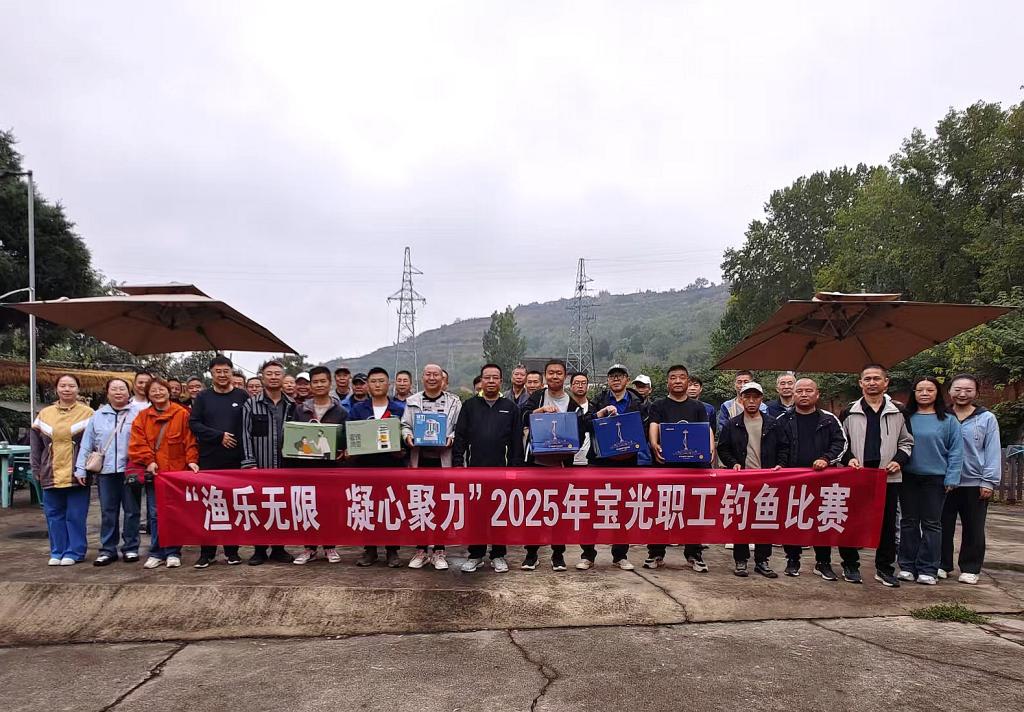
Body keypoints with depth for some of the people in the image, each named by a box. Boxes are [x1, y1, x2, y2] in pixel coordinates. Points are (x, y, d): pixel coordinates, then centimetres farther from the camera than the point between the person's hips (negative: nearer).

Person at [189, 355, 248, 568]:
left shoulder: (242, 397, 5)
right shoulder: (203, 398, 8)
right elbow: (194, 423, 0)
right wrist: (219, 436, -12)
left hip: (236, 461, -1)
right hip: (209, 461, 1)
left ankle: (232, 550, 15)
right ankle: (207, 552, 13)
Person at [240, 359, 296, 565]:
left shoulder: (292, 405, 9)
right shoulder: (251, 404, 1)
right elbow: (246, 435, -4)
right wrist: (249, 463, -11)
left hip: (285, 467, 2)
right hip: (260, 467, -2)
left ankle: (279, 548, 18)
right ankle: (259, 550, 14)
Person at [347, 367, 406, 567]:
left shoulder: (400, 409, 5)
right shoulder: (357, 409, 9)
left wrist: (402, 451, -14)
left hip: (392, 466, -1)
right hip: (365, 465, 1)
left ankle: (392, 551, 11)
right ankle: (369, 550, 16)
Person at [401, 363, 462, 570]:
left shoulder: (454, 402, 6)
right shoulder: (412, 401, 11)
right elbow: (405, 425, 10)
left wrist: (451, 439, -14)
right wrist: (407, 436, -10)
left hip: (444, 459, -1)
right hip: (419, 459, 2)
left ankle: (439, 551, 13)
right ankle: (421, 550, 17)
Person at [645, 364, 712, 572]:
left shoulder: (698, 407, 13)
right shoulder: (658, 406, 7)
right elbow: (653, 428, -9)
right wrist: (654, 445, -30)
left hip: (692, 465, 1)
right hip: (664, 465, -1)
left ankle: (693, 554, 15)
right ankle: (656, 553, 12)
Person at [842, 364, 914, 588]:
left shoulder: (898, 412, 8)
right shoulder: (849, 412, 5)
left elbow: (906, 441, 13)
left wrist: (899, 460, -3)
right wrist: (849, 458, -7)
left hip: (889, 476, 1)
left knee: (887, 524, 7)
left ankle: (885, 569, 18)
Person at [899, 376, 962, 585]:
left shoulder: (948, 421, 1)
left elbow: (956, 452, -1)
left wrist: (951, 478, -7)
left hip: (935, 479, -2)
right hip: (908, 477, 2)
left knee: (931, 524, 4)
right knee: (908, 522, 8)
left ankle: (928, 570, 11)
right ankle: (907, 567, 16)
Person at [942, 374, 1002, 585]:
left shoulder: (987, 419, 1)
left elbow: (993, 452, -2)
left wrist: (989, 482, -8)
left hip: (975, 484, -1)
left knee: (974, 530, 8)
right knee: (943, 527, 9)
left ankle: (970, 569, 20)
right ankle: (942, 565, 21)